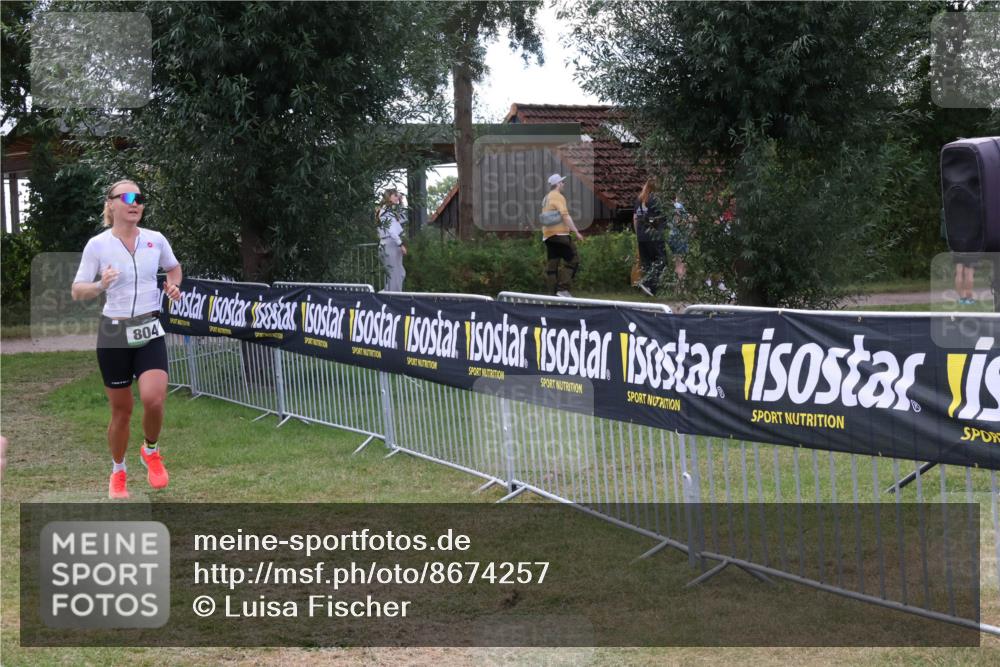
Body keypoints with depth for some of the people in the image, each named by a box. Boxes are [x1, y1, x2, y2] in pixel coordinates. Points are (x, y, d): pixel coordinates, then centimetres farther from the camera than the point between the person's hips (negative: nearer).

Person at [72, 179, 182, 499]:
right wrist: (100, 285, -25)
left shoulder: (156, 240, 1)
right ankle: (118, 473, 29)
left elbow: (173, 267, 21)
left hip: (150, 332, 1)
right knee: (122, 410, 6)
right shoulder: (97, 245, -7)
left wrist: (174, 285, 0)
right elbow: (77, 291, -5)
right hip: (114, 333, -1)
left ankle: (151, 451, 12)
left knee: (153, 400, -19)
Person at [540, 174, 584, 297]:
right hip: (559, 234, -9)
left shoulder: (546, 198, 20)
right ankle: (563, 289, -14)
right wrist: (576, 232, -19)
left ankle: (552, 292, 5)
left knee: (551, 264, 7)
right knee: (572, 259, -6)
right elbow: (565, 216, -18)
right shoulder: (558, 197, -9)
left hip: (547, 235, 9)